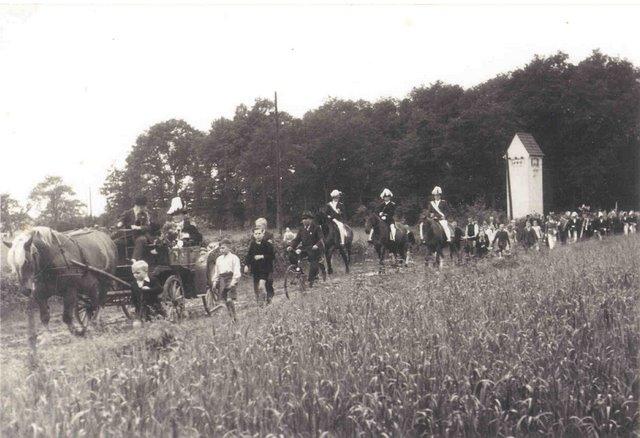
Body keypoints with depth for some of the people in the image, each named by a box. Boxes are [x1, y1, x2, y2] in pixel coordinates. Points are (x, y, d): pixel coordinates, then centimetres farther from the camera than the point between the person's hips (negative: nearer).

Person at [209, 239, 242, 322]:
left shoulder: (234, 258, 0)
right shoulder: (219, 259, 19)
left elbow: (236, 271, -6)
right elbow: (216, 272, 23)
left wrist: (234, 281, -15)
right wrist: (214, 282, 16)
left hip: (230, 277, -6)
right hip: (222, 279, 6)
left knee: (230, 300, -16)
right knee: (226, 300, 4)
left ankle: (234, 317, -9)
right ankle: (231, 317, 11)